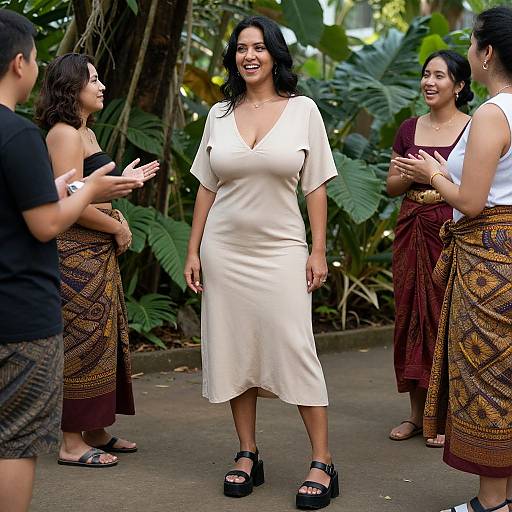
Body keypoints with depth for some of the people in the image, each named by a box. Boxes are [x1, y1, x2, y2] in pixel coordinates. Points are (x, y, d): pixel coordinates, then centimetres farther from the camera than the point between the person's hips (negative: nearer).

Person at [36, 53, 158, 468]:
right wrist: (118, 229, -12)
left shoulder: (86, 133, 17)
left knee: (103, 338, 15)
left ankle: (96, 432, 25)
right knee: (82, 342, -4)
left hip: (98, 253, 10)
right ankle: (72, 443, 5)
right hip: (76, 252, -10)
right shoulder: (65, 134, -14)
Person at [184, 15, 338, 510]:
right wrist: (193, 250, 5)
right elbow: (206, 187, 10)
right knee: (234, 350, 5)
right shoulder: (219, 115, 7)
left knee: (296, 350, -7)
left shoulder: (302, 110, 0)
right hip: (224, 249, 3)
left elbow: (315, 186, 1)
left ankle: (323, 464, 0)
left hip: (282, 250, -3)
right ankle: (248, 456, 16)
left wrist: (319, 250, -4)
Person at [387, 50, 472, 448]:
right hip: (412, 231, 5)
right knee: (411, 315, 6)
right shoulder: (409, 129, 12)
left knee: (447, 317, -5)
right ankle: (417, 413, 16)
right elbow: (392, 186, 14)